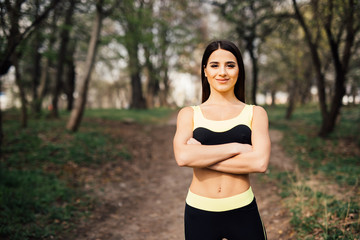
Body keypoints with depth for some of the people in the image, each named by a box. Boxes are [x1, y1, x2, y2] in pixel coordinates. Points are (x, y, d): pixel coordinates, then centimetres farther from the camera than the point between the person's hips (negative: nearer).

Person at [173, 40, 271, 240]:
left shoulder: (255, 113, 2)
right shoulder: (189, 114, 3)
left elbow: (260, 162, -13)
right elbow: (182, 157, -15)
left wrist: (201, 156, -13)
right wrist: (235, 147, -15)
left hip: (243, 212, 0)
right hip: (199, 213, 1)